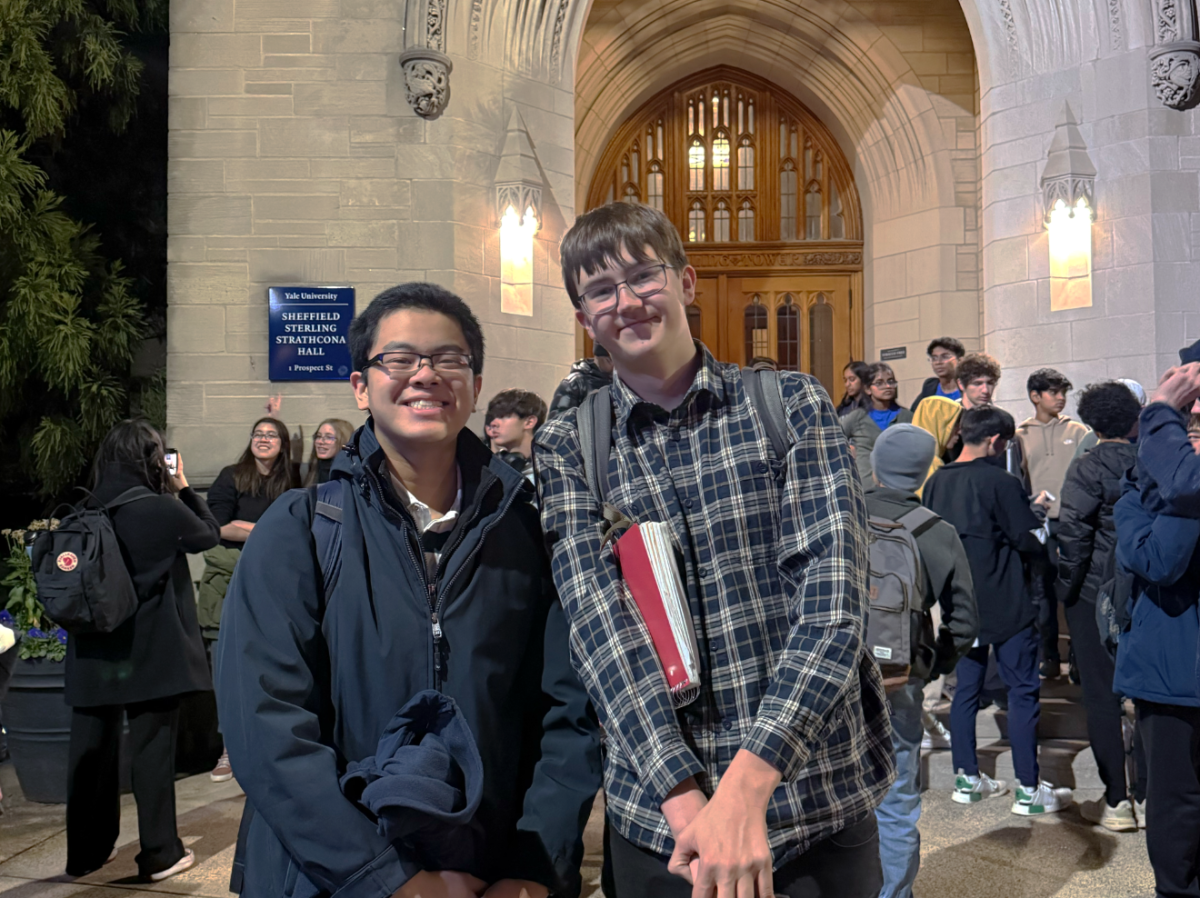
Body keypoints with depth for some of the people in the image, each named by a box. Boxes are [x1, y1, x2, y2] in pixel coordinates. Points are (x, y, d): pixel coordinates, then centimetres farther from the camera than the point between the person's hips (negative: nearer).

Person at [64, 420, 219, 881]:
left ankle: (86, 851, 28)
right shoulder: (161, 510, -14)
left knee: (92, 748, 14)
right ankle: (160, 854, 15)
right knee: (153, 749, 6)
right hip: (151, 653, -4)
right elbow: (209, 534, 2)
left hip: (92, 651, 5)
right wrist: (184, 488, 11)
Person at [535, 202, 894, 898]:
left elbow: (834, 595, -12)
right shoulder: (567, 448, -1)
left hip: (818, 796, 0)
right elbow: (599, 618, -11)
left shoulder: (793, 405, -3)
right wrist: (686, 797, -22)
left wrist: (748, 780, -22)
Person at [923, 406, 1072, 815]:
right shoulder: (999, 482, -16)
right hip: (1004, 605, -6)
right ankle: (1029, 790, 7)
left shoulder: (935, 482, 4)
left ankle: (967, 779, 20)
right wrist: (1038, 515, 10)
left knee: (966, 686, 13)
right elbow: (1032, 543, -11)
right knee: (1023, 690, 3)